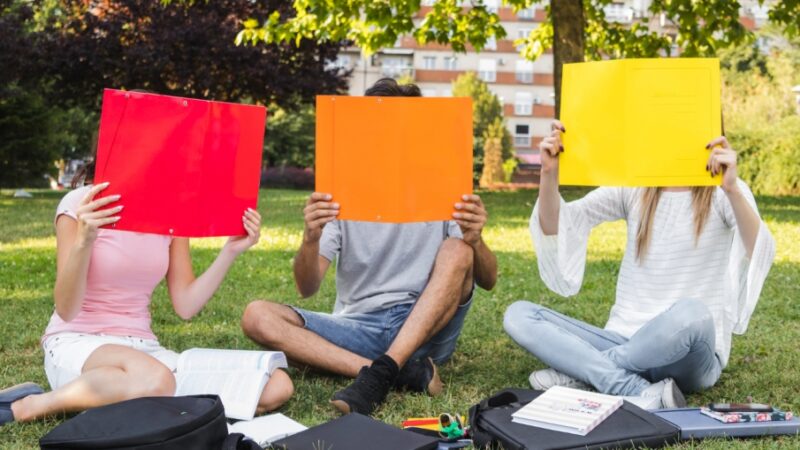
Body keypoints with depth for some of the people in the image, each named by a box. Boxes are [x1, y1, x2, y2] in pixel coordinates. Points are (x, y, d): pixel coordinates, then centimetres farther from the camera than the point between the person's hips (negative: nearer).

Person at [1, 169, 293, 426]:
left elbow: (186, 306, 3)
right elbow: (66, 310, -15)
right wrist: (83, 241, -31)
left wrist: (231, 251, -6)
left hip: (141, 348, 6)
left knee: (276, 388, -15)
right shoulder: (81, 204, -8)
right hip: (77, 344, -5)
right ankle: (31, 405, -15)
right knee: (153, 381, -42)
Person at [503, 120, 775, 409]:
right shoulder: (633, 188, 8)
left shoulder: (722, 193, -2)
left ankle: (582, 373, -16)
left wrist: (733, 189, -39)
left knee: (690, 313, -39)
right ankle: (643, 394, -27)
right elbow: (555, 227, 0)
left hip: (688, 356, -4)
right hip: (625, 341, 4)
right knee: (518, 315, -14)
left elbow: (761, 254, -23)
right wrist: (549, 174, -18)